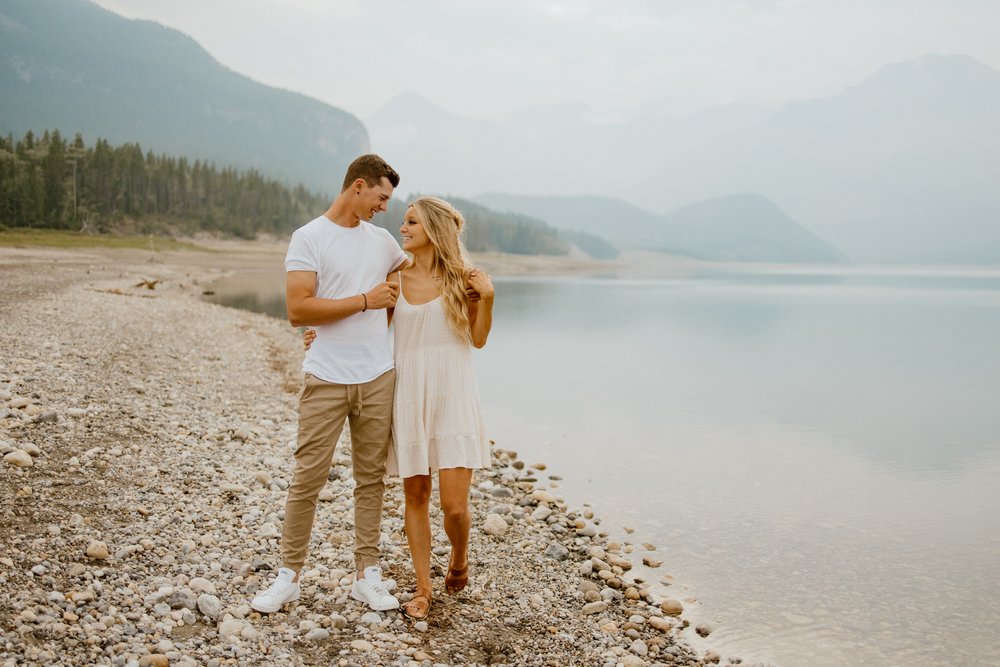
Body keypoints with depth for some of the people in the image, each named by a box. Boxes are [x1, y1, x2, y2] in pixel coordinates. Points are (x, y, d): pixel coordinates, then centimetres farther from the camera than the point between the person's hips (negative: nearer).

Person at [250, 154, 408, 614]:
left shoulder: (381, 240, 13)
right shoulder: (309, 238, -5)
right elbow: (298, 310, -15)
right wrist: (365, 301, -13)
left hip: (378, 377, 5)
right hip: (327, 380, -5)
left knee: (371, 476, 8)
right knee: (308, 477, 0)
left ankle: (367, 575, 17)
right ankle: (289, 576, 13)